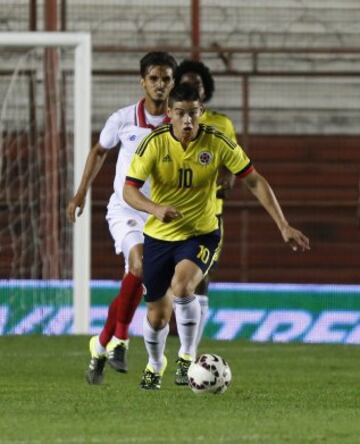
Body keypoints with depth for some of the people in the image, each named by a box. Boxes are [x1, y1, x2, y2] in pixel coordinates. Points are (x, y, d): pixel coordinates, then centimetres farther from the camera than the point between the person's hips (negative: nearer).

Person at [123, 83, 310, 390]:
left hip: (201, 234, -1)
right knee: (157, 315, 7)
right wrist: (156, 209, -35)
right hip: (159, 236, 1)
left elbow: (255, 182, -5)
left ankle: (188, 356, -10)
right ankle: (155, 365, 40)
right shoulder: (155, 143, -14)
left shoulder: (218, 143, -13)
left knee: (181, 286, -31)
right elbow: (129, 190, -14)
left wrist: (283, 226, -9)